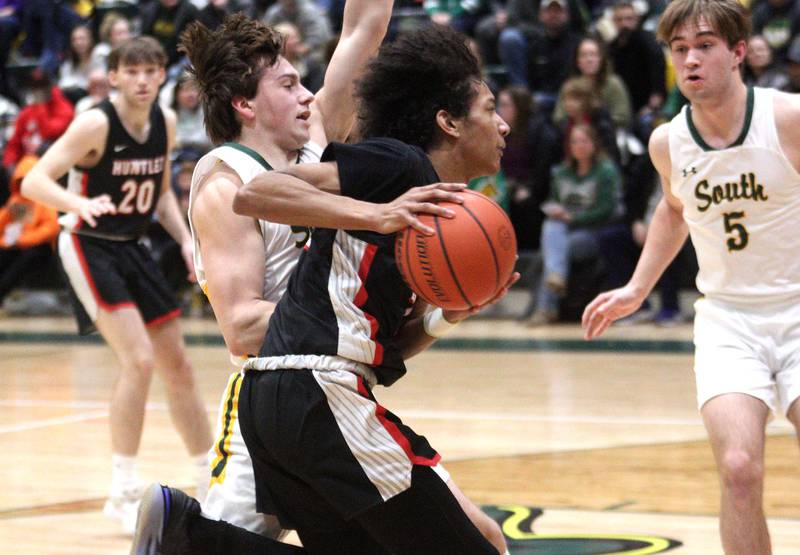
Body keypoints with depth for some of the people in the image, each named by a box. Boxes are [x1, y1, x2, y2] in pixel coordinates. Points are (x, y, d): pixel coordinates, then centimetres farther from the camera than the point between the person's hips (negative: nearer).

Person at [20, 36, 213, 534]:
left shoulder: (165, 123, 1)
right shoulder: (95, 125, -19)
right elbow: (34, 182, -25)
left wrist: (186, 240, 1)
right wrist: (80, 204, -43)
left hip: (133, 249, 7)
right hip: (90, 246, -7)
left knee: (178, 365, 13)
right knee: (139, 359, -21)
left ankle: (215, 479, 28)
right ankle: (124, 492, -14)